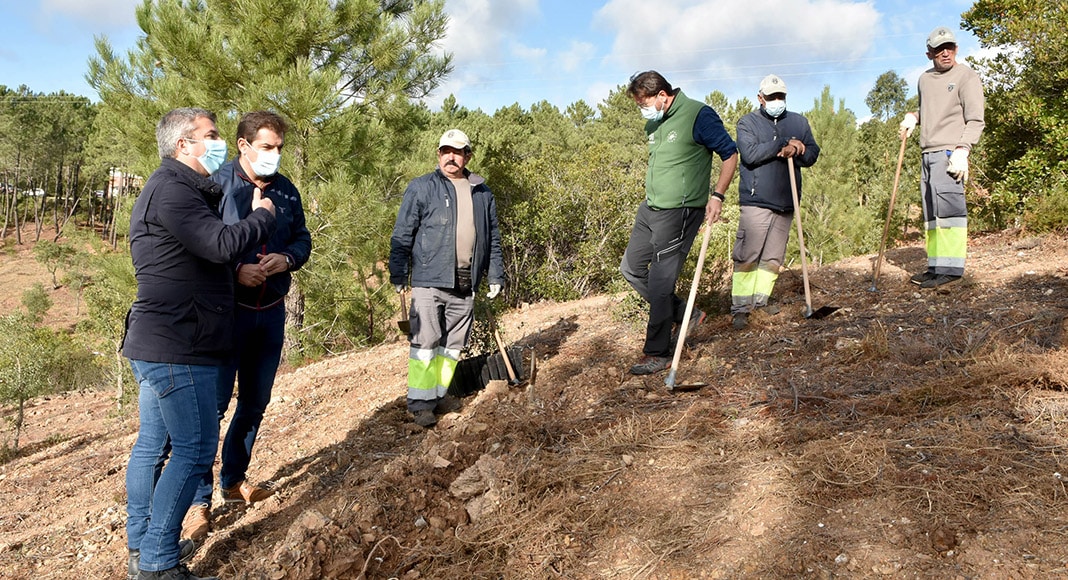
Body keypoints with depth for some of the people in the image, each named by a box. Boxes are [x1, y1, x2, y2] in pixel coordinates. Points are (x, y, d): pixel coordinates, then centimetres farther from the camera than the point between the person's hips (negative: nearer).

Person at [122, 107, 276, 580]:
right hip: (176, 349, -11)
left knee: (153, 443, 17)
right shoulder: (170, 189, -16)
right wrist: (262, 216, -9)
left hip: (155, 345, 11)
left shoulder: (184, 188, 19)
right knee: (194, 450, -4)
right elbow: (221, 245, -25)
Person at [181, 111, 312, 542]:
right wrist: (236, 269, -22)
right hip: (226, 311, -6)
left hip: (271, 312, 6)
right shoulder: (215, 184, -10)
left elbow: (302, 240, 13)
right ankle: (199, 500, 9)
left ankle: (233, 480, 34)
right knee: (213, 403, -5)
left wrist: (287, 259, -8)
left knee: (255, 402, 16)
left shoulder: (286, 191, 6)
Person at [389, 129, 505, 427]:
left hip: (465, 284, 5)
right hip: (430, 280, -5)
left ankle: (439, 394, 21)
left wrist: (495, 275, 14)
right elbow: (402, 234, -2)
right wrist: (398, 275, -6)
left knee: (453, 343, 10)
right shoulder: (421, 188, 0)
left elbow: (493, 239, 18)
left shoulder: (482, 193, 14)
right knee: (425, 341, -6)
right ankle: (421, 403, 1)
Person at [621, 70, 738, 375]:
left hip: (679, 212, -9)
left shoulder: (698, 115, -12)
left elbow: (730, 154, -9)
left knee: (660, 282, -7)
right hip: (650, 207, 9)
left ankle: (657, 354, 6)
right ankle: (685, 315, 23)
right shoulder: (653, 124, 11)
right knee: (631, 268, 12)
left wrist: (717, 195, -19)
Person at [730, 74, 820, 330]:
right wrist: (784, 144, -11)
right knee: (747, 256, -8)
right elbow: (750, 154, -13)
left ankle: (761, 302, 13)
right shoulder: (747, 122, 4)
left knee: (773, 258, 5)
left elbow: (812, 154, 9)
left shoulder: (799, 122, 17)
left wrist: (795, 152, -12)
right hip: (755, 201, -4)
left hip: (786, 203, 5)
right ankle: (740, 308, -5)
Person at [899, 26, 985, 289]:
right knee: (931, 211, 5)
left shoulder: (966, 76, 0)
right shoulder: (924, 79, 19)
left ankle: (951, 267, -20)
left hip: (950, 151, -7)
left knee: (946, 202, -18)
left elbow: (975, 120, -7)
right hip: (928, 153, 7)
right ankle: (936, 266, 7)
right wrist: (912, 117, 12)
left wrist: (962, 150, -19)